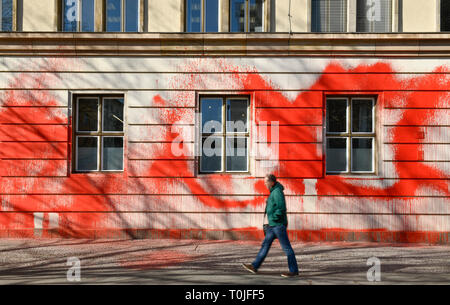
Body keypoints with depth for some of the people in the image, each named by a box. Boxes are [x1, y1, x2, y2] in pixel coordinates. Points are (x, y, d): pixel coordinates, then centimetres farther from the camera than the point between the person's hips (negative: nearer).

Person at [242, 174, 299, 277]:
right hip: (273, 225, 10)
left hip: (278, 224, -10)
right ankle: (254, 266, 15)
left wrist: (274, 217, -16)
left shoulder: (277, 192, -16)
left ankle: (294, 271, 5)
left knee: (286, 247, -3)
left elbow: (282, 208, -25)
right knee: (265, 244, 11)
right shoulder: (274, 191, 15)